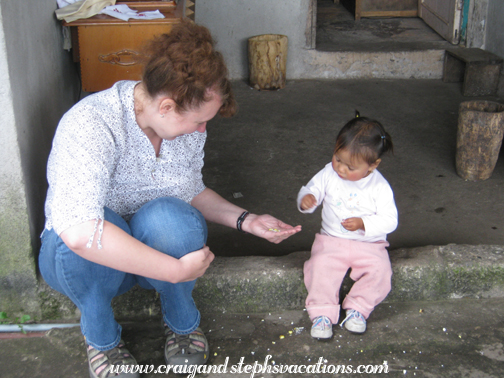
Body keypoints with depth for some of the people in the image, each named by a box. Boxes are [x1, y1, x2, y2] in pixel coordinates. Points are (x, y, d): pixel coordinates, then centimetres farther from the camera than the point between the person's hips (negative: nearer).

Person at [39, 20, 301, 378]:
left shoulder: (187, 124, -10)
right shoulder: (90, 124, -31)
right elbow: (78, 231, -44)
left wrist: (246, 220, -5)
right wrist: (177, 270, -38)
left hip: (156, 244, 3)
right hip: (83, 263, -3)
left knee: (166, 215, -33)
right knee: (93, 229, -39)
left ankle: (183, 322, -1)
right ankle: (101, 336, -7)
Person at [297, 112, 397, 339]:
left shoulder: (380, 188, -10)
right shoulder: (329, 174, -4)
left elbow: (389, 220, -9)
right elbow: (312, 189, 4)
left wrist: (363, 223, -25)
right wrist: (305, 199, -21)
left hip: (369, 245, -1)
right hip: (332, 241, 1)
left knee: (379, 270, -26)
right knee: (321, 265, -27)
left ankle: (357, 309, -6)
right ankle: (322, 314, -13)